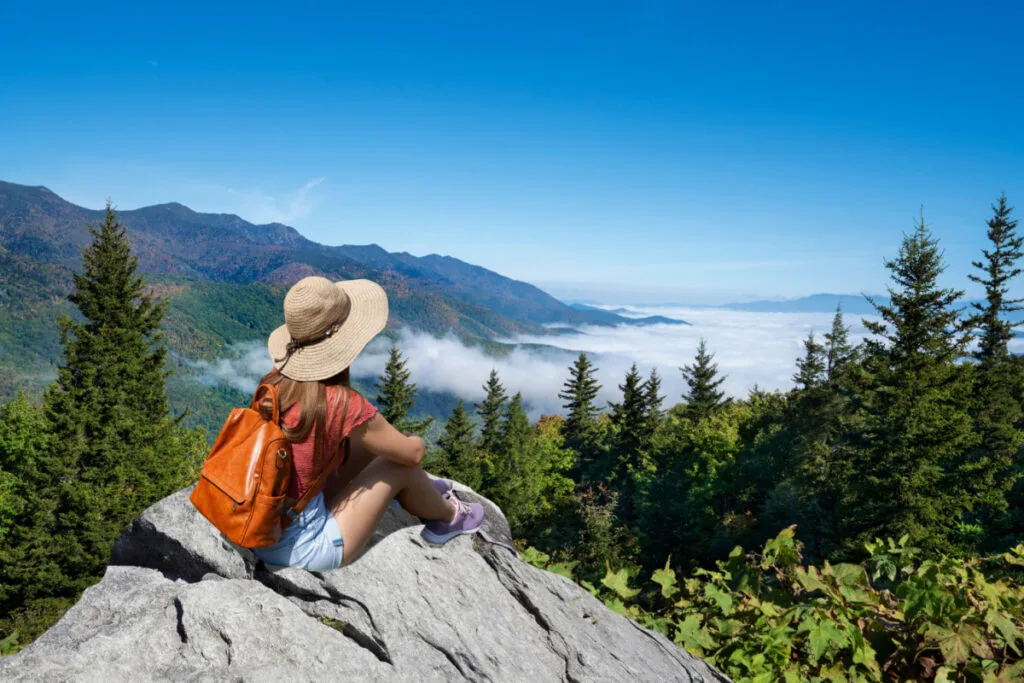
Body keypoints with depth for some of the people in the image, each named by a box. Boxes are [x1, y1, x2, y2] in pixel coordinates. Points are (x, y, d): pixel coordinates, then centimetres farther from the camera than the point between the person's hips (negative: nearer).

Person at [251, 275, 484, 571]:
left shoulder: (275, 381, -5)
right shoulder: (342, 403, -24)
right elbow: (413, 452, -7)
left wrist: (376, 433, 19)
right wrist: (415, 440, 15)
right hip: (301, 548, -7)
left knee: (368, 446, 16)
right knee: (400, 464, 4)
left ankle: (424, 494, 41)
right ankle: (448, 516, 32)